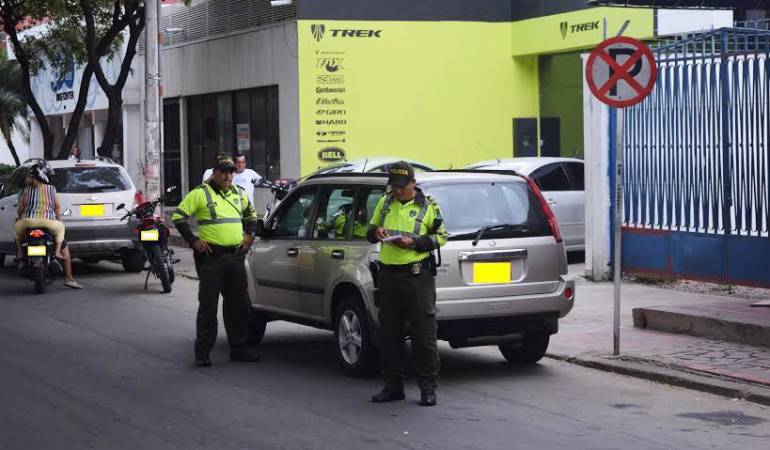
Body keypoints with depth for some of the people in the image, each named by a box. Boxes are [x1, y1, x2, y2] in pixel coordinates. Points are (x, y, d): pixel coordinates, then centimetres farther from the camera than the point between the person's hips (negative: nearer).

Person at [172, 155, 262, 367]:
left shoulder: (239, 193, 14)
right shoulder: (200, 193, -5)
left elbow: (251, 214, 32)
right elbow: (178, 216, -7)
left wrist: (249, 234, 16)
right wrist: (193, 241, -11)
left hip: (236, 256, 6)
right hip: (211, 256, -6)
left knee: (238, 304, 10)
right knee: (208, 306, -3)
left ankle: (238, 347, 19)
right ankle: (202, 352, 1)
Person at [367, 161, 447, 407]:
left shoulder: (428, 206, 0)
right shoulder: (384, 203, 13)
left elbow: (440, 237, -1)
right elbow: (370, 230, 21)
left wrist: (414, 242, -14)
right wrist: (376, 232, -4)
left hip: (417, 276, -5)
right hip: (388, 275, 5)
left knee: (424, 333, -4)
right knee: (389, 333, 9)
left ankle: (428, 387, 2)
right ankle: (393, 385, 18)